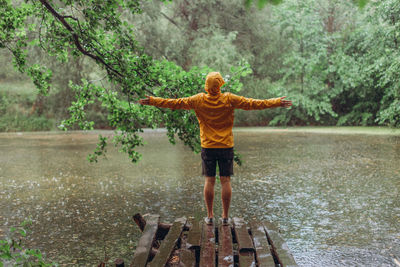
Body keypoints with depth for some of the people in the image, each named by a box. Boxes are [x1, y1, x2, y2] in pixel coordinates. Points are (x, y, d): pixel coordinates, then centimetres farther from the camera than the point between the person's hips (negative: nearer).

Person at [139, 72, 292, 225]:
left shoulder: (198, 100, -4)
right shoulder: (229, 100, -7)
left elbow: (175, 103, 0)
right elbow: (252, 103, -5)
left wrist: (152, 101, 10)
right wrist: (277, 103, 1)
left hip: (207, 147, 1)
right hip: (226, 146, -1)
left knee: (209, 181, 6)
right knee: (225, 181, 4)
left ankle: (210, 216, 10)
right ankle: (225, 217, 8)